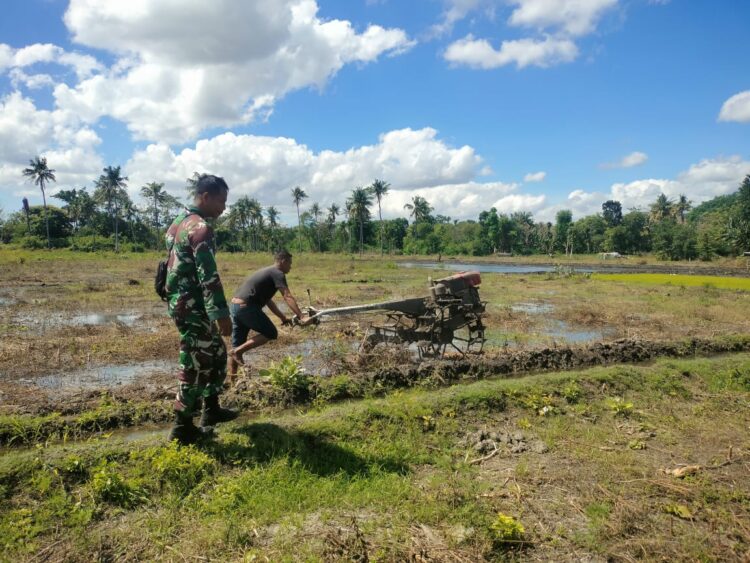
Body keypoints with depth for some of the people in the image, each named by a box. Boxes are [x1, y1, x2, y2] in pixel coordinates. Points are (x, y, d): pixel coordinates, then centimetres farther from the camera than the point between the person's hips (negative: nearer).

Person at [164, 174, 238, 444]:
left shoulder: (179, 222, 14)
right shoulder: (200, 228, -18)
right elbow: (208, 276, -24)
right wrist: (223, 314, -22)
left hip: (180, 302, 10)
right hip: (194, 307, -10)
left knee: (216, 353, 20)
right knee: (195, 365, 1)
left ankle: (211, 409, 30)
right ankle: (182, 427, 12)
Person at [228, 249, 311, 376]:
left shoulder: (267, 272, 24)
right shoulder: (278, 273, -4)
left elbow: (267, 300, 27)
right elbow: (288, 297, -17)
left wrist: (283, 317, 25)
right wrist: (301, 317, -23)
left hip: (235, 305, 9)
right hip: (246, 307, -9)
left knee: (237, 344, 15)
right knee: (271, 333, 4)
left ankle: (231, 376, 18)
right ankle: (238, 351, -1)